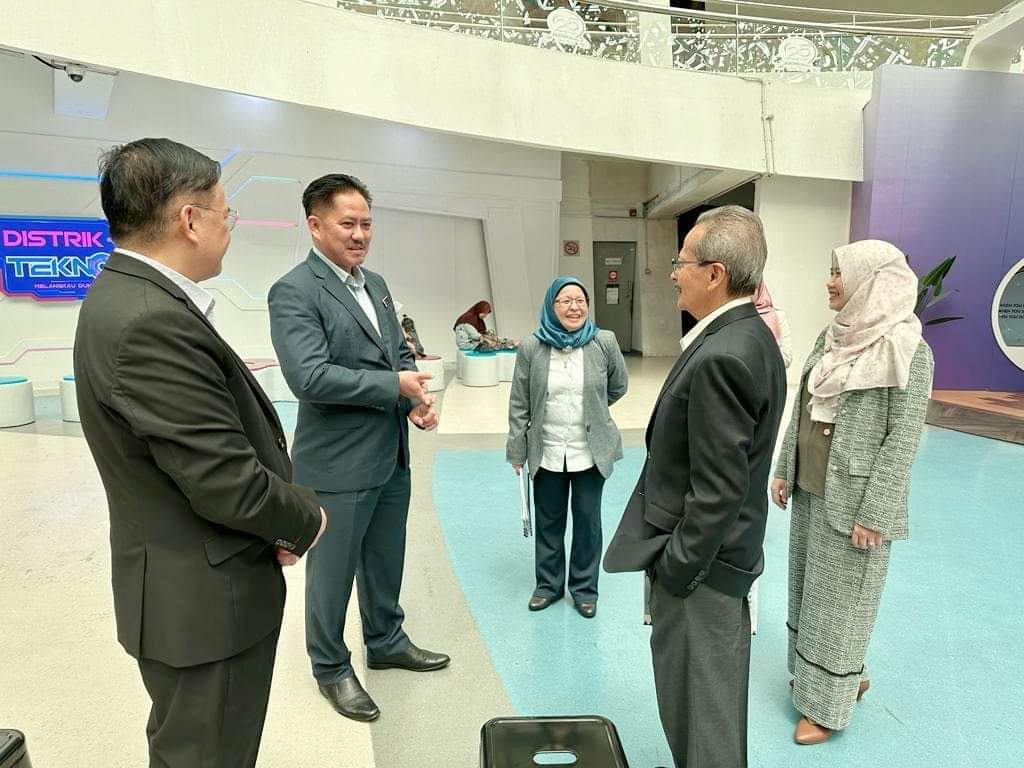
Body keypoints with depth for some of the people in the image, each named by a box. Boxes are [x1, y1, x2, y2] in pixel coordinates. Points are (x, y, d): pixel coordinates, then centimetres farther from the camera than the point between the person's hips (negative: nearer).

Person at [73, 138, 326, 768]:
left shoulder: (133, 295, 4)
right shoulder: (150, 323, -28)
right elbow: (226, 483, -28)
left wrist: (281, 519, -1)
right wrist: (306, 520, -9)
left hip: (192, 589, 10)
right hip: (206, 601, -10)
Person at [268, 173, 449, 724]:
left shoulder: (376, 284, 10)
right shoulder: (294, 291, -15)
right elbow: (308, 376, -26)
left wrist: (417, 401, -6)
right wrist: (395, 385, -20)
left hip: (391, 456, 8)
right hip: (339, 463, -7)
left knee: (386, 561, 22)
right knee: (333, 571, 12)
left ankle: (386, 643, 44)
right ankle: (331, 668, 34)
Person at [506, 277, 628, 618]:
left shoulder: (604, 343, -8)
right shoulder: (531, 348, -6)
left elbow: (618, 386, 9)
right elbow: (519, 404, -1)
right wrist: (517, 451, -1)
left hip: (590, 452, 0)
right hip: (546, 453, 1)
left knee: (587, 520, 12)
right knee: (549, 522, 15)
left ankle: (584, 587, 30)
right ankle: (549, 584, 33)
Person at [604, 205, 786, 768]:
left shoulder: (721, 357, -27)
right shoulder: (750, 337, 5)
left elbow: (718, 489, -26)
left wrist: (677, 571, -14)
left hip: (700, 564, -10)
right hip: (725, 554, 10)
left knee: (700, 720, 11)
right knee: (716, 703, 27)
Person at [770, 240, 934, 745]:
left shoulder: (906, 349, -15)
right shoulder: (833, 337, 6)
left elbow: (903, 438, -17)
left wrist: (873, 513, -18)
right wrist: (784, 471, 11)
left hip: (852, 499, -7)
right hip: (810, 489, 7)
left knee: (839, 598, 8)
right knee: (808, 586, 19)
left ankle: (828, 703, 27)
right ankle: (812, 671, 40)